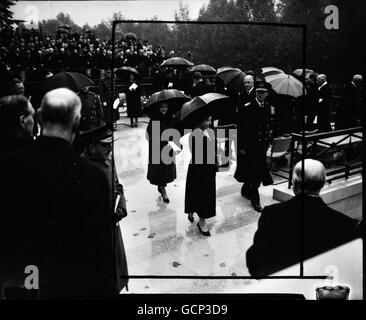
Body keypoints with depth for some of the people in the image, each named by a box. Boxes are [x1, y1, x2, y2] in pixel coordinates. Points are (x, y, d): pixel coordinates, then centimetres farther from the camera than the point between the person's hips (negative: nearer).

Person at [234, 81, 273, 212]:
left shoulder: (268, 107, 7)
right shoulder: (247, 108, -12)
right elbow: (240, 128, -12)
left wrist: (267, 142, 13)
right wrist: (241, 147, -13)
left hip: (262, 145, 7)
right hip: (249, 145, -6)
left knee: (259, 171, 15)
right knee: (253, 172, -4)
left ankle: (245, 191, 36)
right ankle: (255, 200, 5)